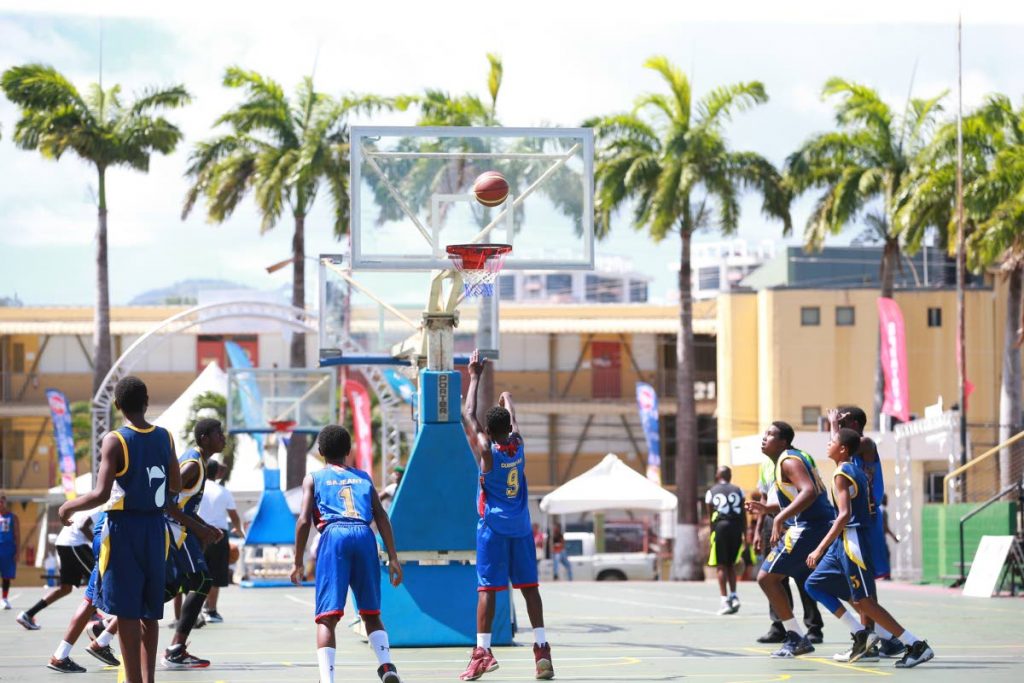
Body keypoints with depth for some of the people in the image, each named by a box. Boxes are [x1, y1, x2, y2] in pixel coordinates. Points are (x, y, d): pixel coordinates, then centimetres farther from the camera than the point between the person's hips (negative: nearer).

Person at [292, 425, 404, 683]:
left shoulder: (313, 478, 17)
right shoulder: (363, 478, 25)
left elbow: (304, 521, 5)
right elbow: (382, 518, 13)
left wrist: (298, 564, 8)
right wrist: (393, 558, 10)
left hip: (334, 536, -3)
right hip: (364, 536, 3)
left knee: (327, 616, -5)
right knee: (371, 613, 17)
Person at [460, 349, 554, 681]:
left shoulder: (486, 450, -11)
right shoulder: (517, 444, -1)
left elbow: (469, 415, -1)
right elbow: (511, 416, 20)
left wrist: (475, 377, 6)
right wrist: (506, 400, 40)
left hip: (493, 526, -4)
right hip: (521, 526, 4)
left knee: (487, 588, -6)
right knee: (529, 586, 5)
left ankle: (483, 651, -13)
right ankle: (541, 649, 0)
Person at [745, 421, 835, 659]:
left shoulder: (789, 461, -11)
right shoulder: (795, 458, 20)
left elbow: (809, 492, -27)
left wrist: (781, 517, -31)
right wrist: (767, 508, 18)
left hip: (808, 528, -10)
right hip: (823, 526, 10)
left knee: (767, 577, -7)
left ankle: (796, 638, -9)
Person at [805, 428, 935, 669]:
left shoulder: (841, 475, -14)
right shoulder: (857, 472, 13)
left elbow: (844, 515, -24)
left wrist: (820, 549, -25)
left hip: (851, 540, -10)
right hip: (845, 542, 10)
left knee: (864, 601, -9)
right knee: (815, 584, 14)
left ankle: (917, 646, -11)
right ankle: (860, 634, 9)